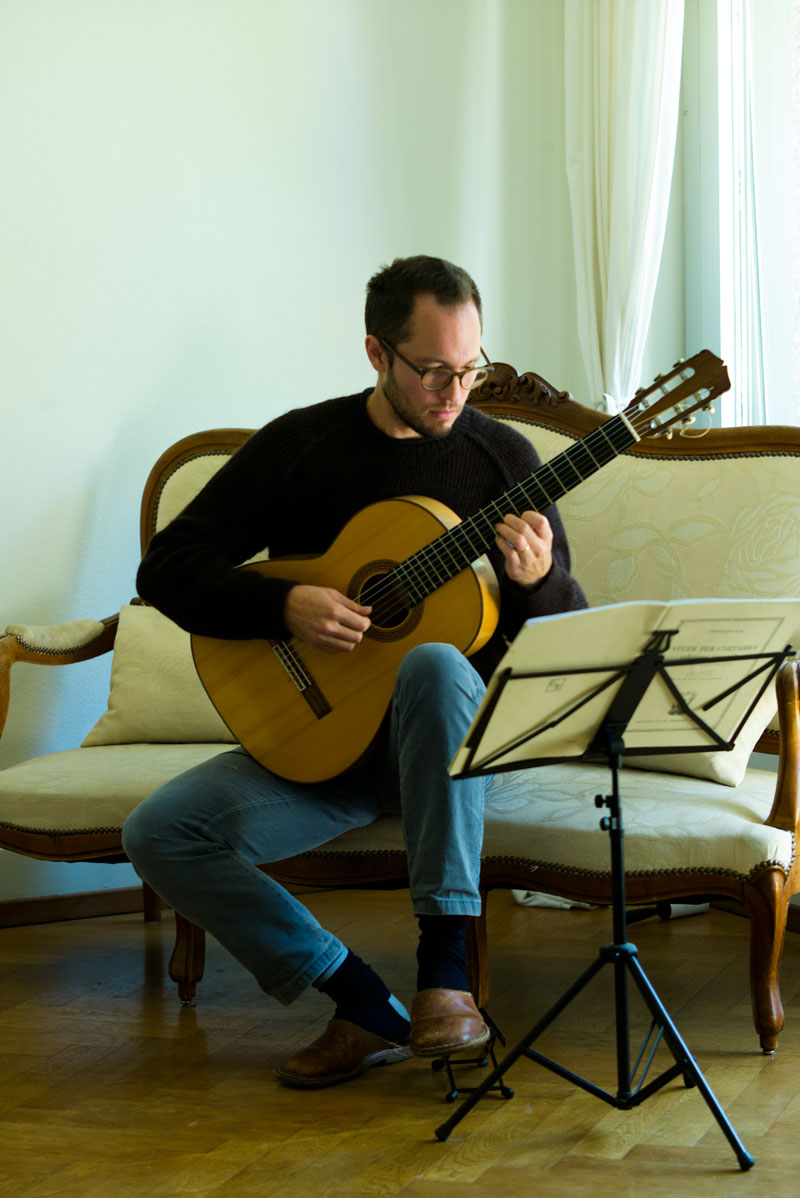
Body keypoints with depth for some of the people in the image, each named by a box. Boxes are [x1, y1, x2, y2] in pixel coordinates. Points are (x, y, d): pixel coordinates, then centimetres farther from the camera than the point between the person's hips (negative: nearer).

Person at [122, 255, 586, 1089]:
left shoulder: (500, 457, 1)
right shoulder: (298, 446, 0)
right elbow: (167, 568, -3)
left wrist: (538, 579, -22)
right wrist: (286, 605, -18)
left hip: (458, 733, -2)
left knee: (434, 665, -39)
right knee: (160, 832, -20)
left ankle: (444, 967, -33)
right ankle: (366, 1007, -14)